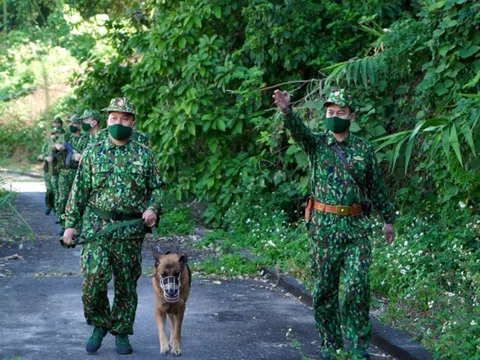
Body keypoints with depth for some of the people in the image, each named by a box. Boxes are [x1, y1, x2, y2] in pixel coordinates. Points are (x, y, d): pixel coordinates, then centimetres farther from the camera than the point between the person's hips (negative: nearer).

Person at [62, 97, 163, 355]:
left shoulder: (144, 155, 4)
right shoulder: (93, 153, 4)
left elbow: (156, 187, 10)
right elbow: (80, 191, 6)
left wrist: (153, 208, -9)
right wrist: (71, 223, 4)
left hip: (131, 230, 1)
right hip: (96, 227, -1)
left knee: (127, 285, 7)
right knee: (94, 278, -12)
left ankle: (122, 333, 22)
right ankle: (99, 324, 11)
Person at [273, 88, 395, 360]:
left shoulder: (364, 149, 6)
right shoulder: (317, 144, 3)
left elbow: (378, 187, 13)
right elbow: (299, 131, -19)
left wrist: (389, 218, 16)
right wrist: (287, 111, -40)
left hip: (357, 227, 0)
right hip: (324, 227, 0)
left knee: (358, 286, -9)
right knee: (325, 289, 5)